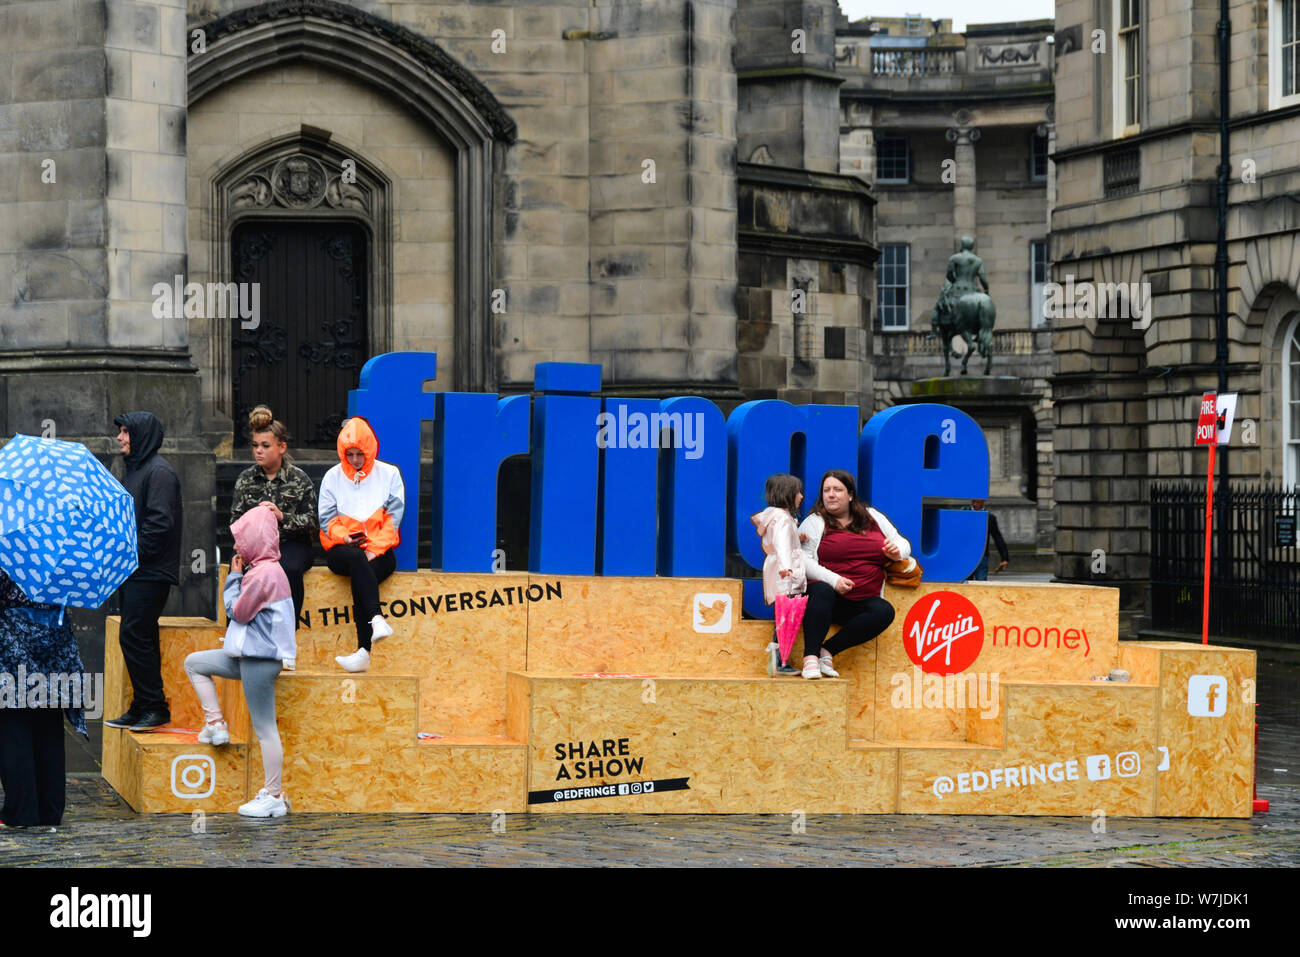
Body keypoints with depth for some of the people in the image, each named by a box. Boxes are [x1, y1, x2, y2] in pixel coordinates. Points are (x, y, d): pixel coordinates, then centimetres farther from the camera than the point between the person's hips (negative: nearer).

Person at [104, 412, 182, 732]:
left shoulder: (159, 472, -11)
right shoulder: (134, 470, 18)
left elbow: (160, 522, -19)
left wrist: (134, 553, -17)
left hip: (151, 572, -10)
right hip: (132, 572, 10)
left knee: (134, 636, -12)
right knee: (135, 639, 9)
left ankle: (156, 708, -8)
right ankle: (141, 708, 13)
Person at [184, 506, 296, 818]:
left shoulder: (264, 574, -19)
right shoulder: (261, 570, 13)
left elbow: (237, 611, -12)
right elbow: (242, 609, 18)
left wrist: (234, 576, -2)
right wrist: (238, 575, 10)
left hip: (261, 660, -11)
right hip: (248, 656, 11)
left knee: (265, 728, -5)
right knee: (194, 663, 17)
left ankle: (274, 796, 0)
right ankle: (215, 723, 15)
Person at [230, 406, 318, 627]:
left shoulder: (298, 479, 2)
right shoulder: (246, 479, 11)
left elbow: (311, 520, -1)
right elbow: (235, 520, 10)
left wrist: (283, 516, -18)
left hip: (292, 543, -2)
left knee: (289, 568, -36)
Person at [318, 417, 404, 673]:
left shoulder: (389, 474, 9)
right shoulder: (332, 477, 13)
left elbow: (393, 516, 1)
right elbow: (326, 518, 8)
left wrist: (374, 549, -12)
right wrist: (345, 538, -13)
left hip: (380, 551, -1)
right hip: (342, 549, 1)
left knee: (359, 578, -32)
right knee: (356, 560, -37)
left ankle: (364, 652, -41)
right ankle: (376, 619, -52)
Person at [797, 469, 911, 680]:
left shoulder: (872, 518, 17)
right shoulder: (815, 522, 6)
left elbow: (902, 543, 24)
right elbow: (802, 558, -6)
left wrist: (897, 552, -2)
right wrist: (832, 580, -20)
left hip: (860, 603, 3)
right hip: (827, 596, -3)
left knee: (884, 611, -27)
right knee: (822, 591, -38)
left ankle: (828, 650, -26)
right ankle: (810, 657, -42)